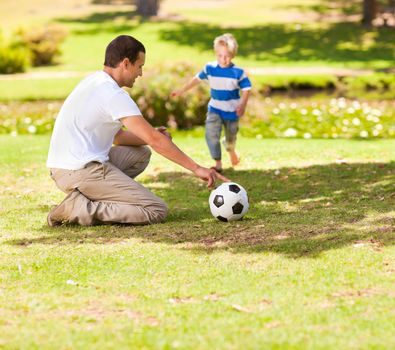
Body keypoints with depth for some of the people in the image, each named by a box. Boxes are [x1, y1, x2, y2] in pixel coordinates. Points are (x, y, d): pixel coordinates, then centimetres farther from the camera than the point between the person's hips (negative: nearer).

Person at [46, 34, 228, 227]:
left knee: (141, 154, 24)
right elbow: (154, 140, -16)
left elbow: (117, 136, 24)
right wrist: (196, 168, -12)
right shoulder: (112, 94, -13)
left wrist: (153, 136, 7)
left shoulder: (94, 81, 17)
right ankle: (83, 209, -16)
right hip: (83, 171, -10)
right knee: (157, 211, -10)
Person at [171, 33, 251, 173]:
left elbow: (246, 89, -10)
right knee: (211, 134, -20)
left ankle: (231, 151, 54)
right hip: (215, 109, 1)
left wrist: (243, 105, -26)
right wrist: (181, 90, 13)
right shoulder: (209, 68, -8)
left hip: (232, 110, -1)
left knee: (231, 137, 18)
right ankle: (218, 164, -12)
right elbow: (197, 79, 7)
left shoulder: (238, 72, -15)